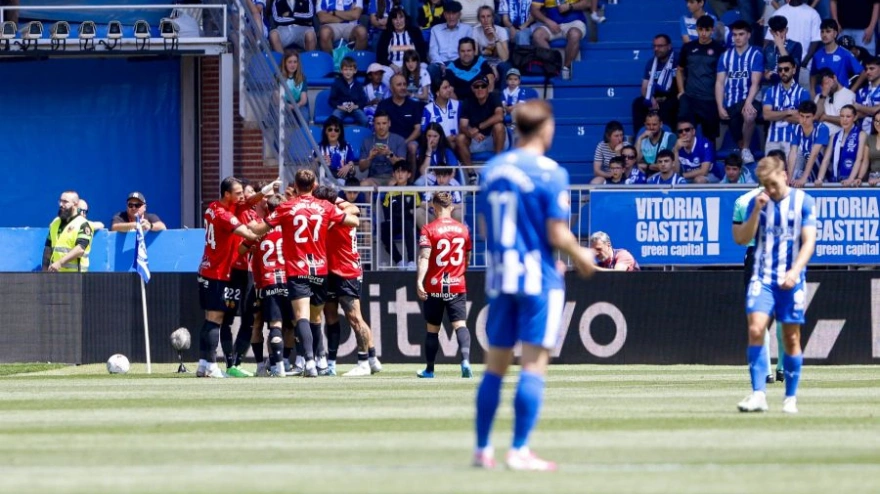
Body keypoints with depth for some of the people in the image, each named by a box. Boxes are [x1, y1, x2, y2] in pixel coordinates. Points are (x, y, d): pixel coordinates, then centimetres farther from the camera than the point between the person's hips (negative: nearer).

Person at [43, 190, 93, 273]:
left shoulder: (83, 225, -7)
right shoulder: (55, 223, 16)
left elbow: (80, 249, -20)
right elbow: (48, 248, 20)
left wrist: (60, 262, -27)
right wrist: (45, 269, 12)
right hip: (55, 274, 7)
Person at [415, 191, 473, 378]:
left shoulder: (428, 230, -6)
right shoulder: (462, 229, 7)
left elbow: (424, 257, -18)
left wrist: (419, 281, -26)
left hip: (434, 287, -2)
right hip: (457, 286, 2)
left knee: (432, 328, 12)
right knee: (460, 324, -7)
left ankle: (429, 369, 23)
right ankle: (465, 359, -31)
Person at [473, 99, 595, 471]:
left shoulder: (493, 169, 8)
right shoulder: (550, 173, -11)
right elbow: (557, 234, -14)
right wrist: (581, 258, 4)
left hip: (500, 276, 6)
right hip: (539, 278, -6)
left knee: (495, 365, 12)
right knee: (534, 365, -3)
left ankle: (482, 448, 15)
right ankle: (519, 450, -6)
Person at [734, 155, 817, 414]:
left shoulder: (803, 202, -1)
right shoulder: (757, 203, 6)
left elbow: (809, 241, -6)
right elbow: (742, 238, 3)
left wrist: (795, 270, -20)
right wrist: (756, 211, -10)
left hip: (791, 280, -1)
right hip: (762, 278, 1)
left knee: (792, 338, 3)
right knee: (755, 329, -17)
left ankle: (791, 398, 13)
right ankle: (758, 395, -18)